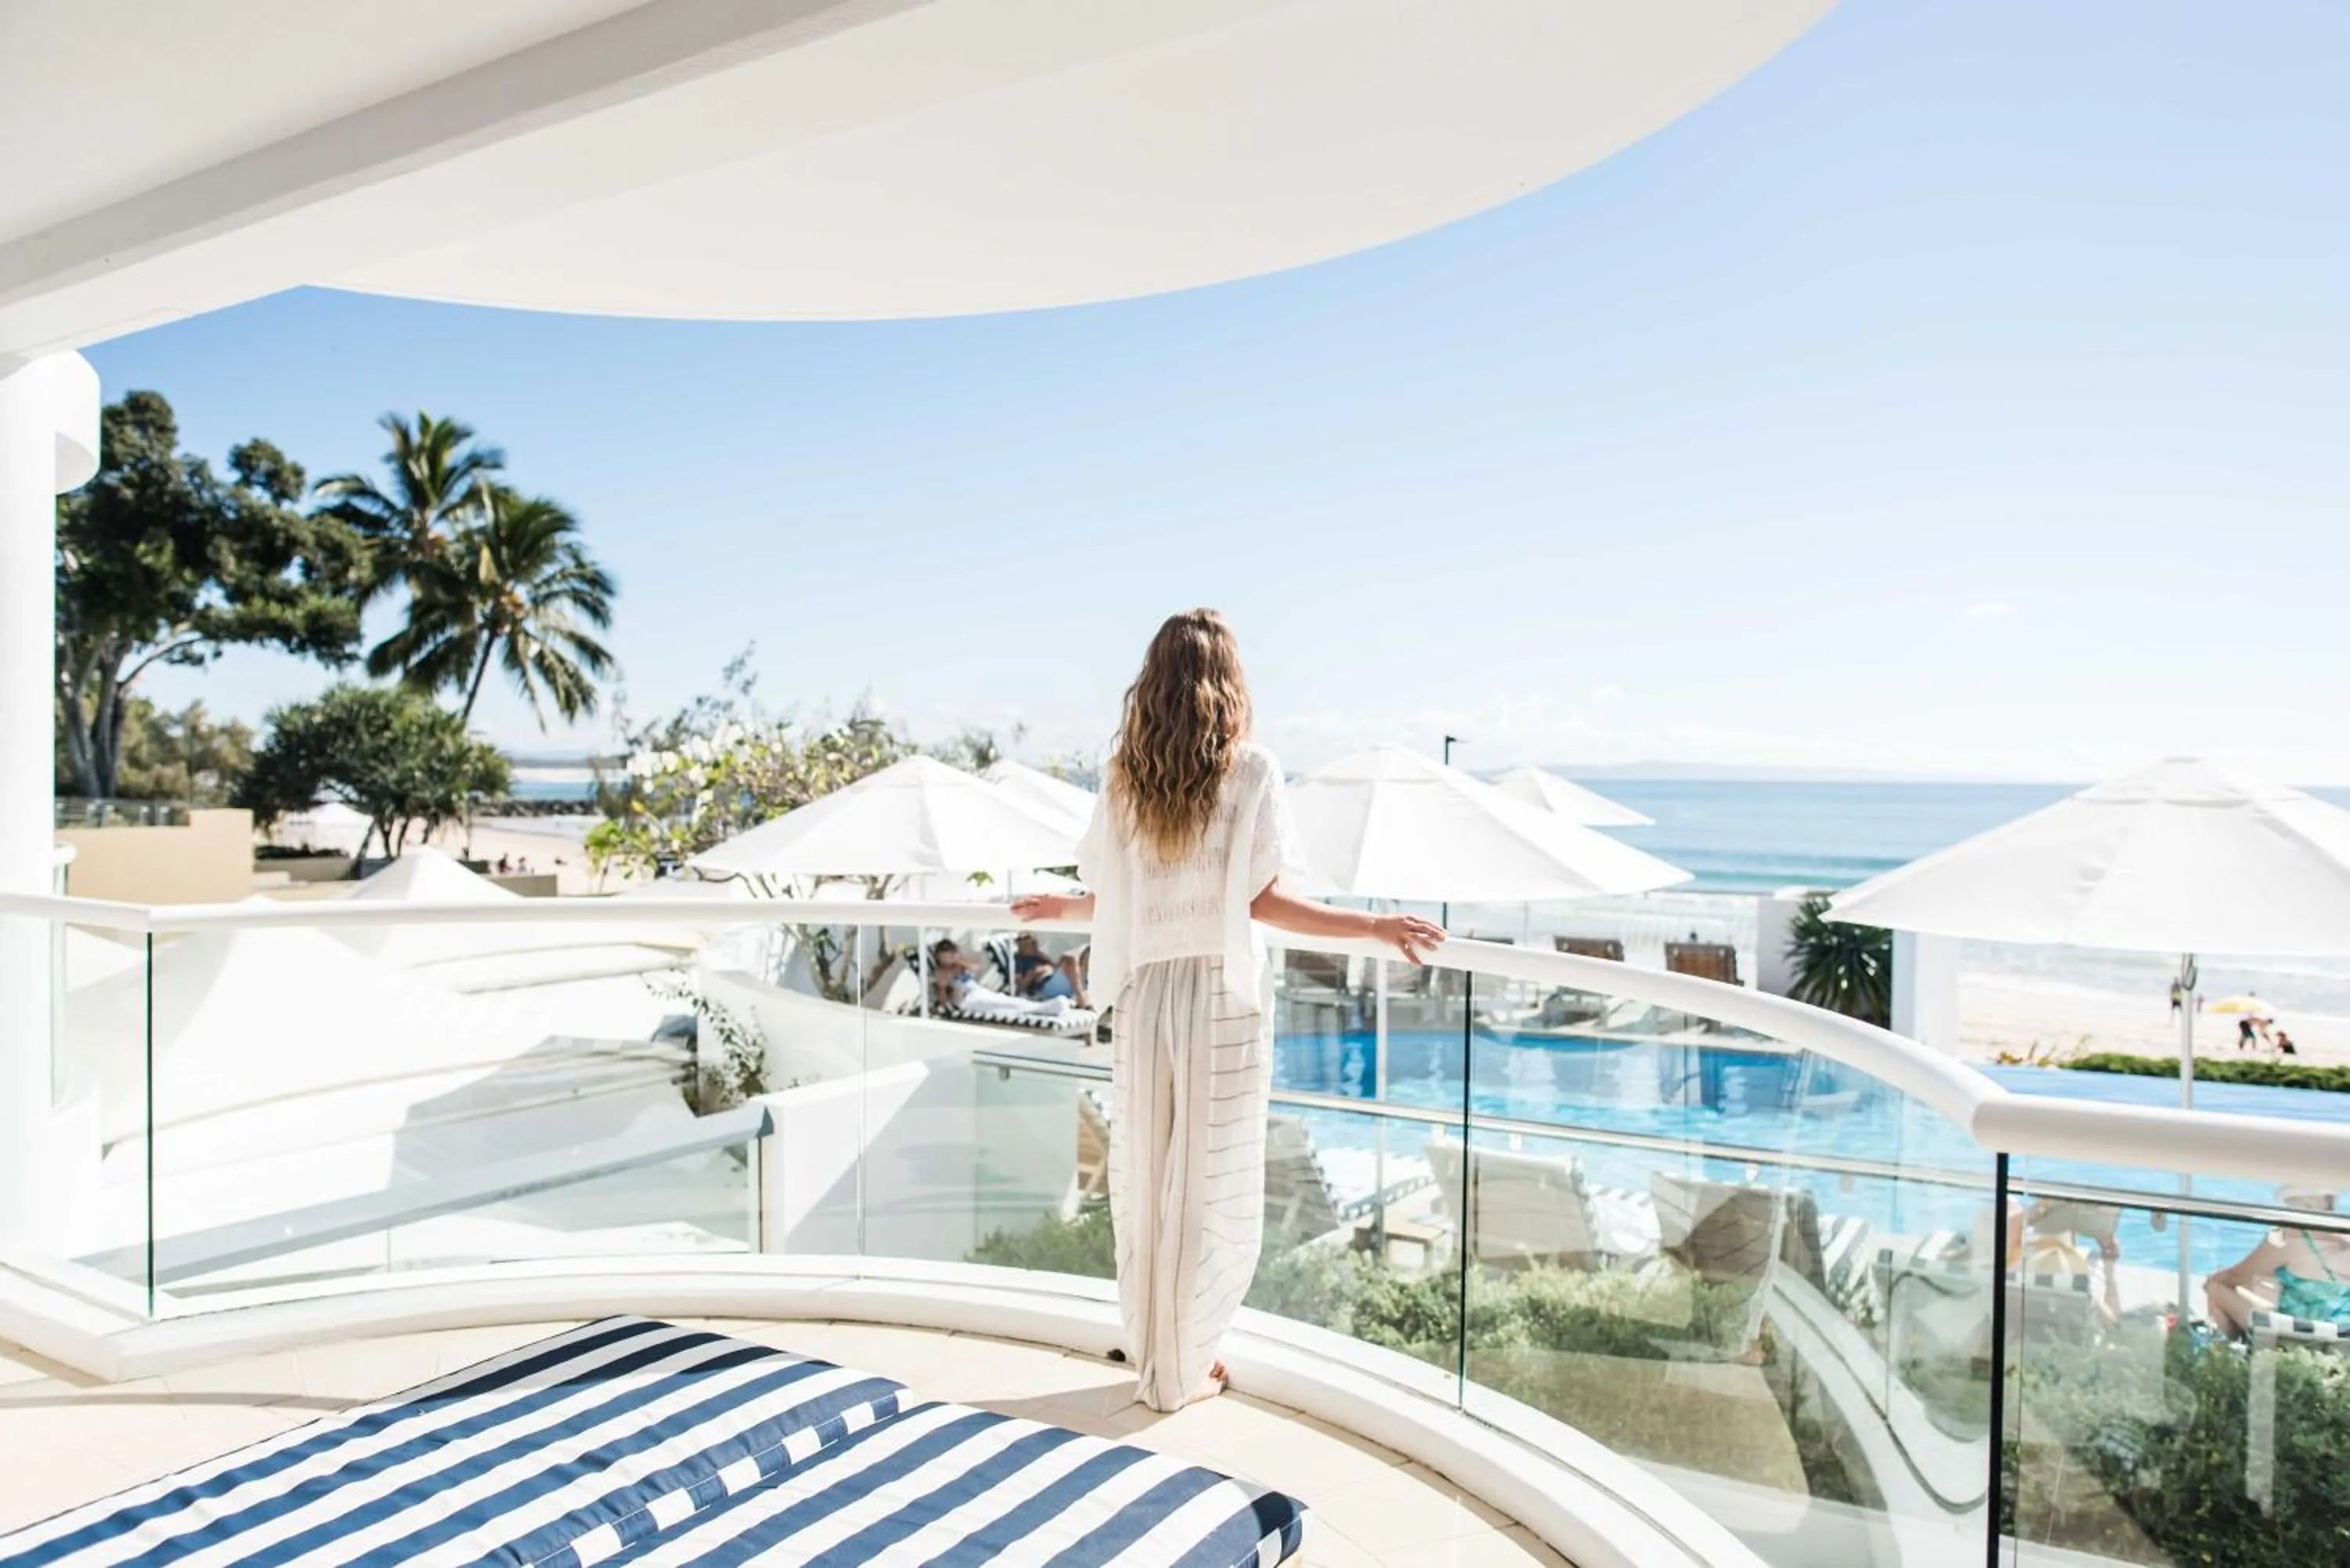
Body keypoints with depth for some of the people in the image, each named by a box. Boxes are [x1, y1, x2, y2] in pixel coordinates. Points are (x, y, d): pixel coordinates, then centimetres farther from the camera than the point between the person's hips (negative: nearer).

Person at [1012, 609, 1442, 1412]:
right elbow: (1262, 900, -13)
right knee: (1208, 1187, 9)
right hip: (1221, 994, -4)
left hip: (1143, 994, 4)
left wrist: (1065, 907, 24)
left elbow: (1111, 894, 2)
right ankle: (1184, 1370, 21)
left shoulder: (1123, 776, 0)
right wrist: (1378, 926, -9)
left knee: (1144, 1179, 15)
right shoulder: (1251, 770, -10)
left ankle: (1152, 1357, 30)